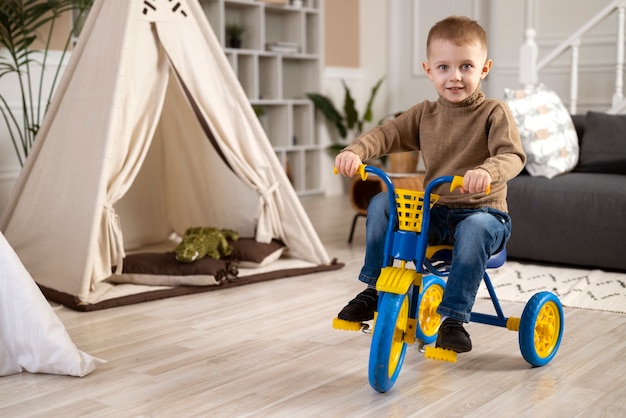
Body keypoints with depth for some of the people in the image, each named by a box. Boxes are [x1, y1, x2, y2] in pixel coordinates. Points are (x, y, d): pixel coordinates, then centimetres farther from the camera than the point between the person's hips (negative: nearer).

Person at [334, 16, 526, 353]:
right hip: (434, 213, 5)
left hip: (483, 212, -4)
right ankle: (373, 289, -3)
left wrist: (487, 171, -43)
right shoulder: (424, 114, 8)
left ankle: (453, 317, -29)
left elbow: (513, 156, -20)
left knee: (473, 230, -38)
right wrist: (355, 152, -20)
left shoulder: (494, 113, -6)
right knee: (380, 204, -13)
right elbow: (387, 134, 1)